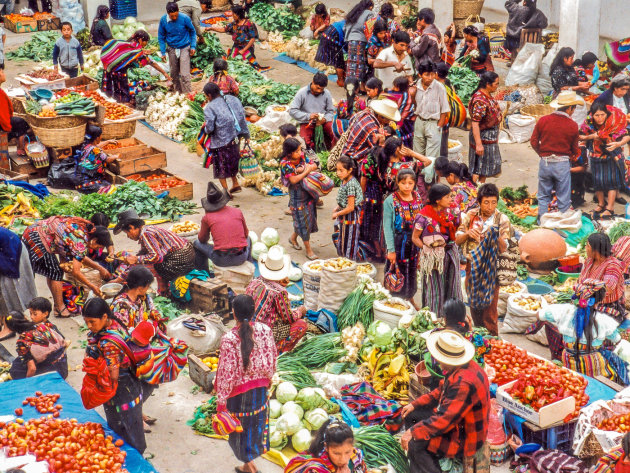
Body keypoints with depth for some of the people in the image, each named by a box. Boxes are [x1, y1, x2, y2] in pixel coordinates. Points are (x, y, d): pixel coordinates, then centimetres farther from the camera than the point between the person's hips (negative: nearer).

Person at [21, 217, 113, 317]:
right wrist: (92, 286, -4)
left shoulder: (84, 227, 7)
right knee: (56, 272, -1)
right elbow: (75, 272, -15)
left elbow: (80, 257, 20)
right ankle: (60, 308, 6)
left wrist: (99, 268, 21)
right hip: (37, 240, -9)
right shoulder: (81, 242, -18)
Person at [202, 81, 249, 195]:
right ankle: (235, 184, 34)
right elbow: (242, 117, 3)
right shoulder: (232, 99, 0)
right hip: (235, 138, 6)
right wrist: (246, 135, 11)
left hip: (220, 141, -6)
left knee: (220, 168, 10)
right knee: (232, 162, 27)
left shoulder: (209, 108, -16)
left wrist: (206, 128, 5)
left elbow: (210, 128, -19)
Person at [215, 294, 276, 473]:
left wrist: (221, 401, -10)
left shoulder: (229, 339, -26)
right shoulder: (265, 331, -14)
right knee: (256, 424, 22)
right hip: (260, 387, 5)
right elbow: (272, 359, -2)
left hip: (238, 390, -5)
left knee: (240, 427, 16)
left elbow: (226, 373, -21)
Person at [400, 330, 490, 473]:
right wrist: (415, 404, 12)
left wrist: (413, 432, -28)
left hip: (465, 440, -11)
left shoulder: (465, 383, -34)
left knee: (414, 444, -24)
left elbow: (445, 419, -33)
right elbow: (441, 392, 16)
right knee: (410, 415, 13)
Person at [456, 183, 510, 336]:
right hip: (472, 266, 4)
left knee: (489, 307, -1)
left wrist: (496, 235, -33)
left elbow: (503, 249, -15)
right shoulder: (471, 215, -1)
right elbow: (457, 240, 3)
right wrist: (468, 233, -17)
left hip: (490, 268, -4)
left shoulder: (502, 220, -10)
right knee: (474, 305, 16)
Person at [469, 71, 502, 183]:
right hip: (483, 137, -10)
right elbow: (475, 123, -27)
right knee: (478, 169, -2)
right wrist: (478, 144, -29)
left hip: (491, 137, 10)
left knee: (486, 168, 19)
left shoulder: (488, 96, 6)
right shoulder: (479, 100, -25)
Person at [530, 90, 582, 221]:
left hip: (544, 162, 2)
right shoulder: (572, 126, -7)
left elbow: (534, 142, 4)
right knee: (563, 198, 7)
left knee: (543, 196, 13)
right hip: (563, 164, -2)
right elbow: (575, 150, 2)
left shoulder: (543, 120, -2)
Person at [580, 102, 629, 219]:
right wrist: (591, 136, -19)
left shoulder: (615, 121, -22)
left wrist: (618, 144, -36)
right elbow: (580, 136, 0)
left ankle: (610, 209, -2)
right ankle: (600, 205, 26)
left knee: (612, 179, -8)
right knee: (598, 180, 7)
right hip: (596, 155, 3)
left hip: (613, 155, -2)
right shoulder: (589, 122, -15)